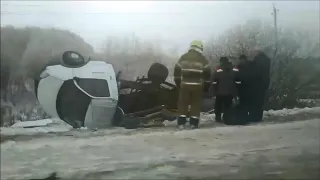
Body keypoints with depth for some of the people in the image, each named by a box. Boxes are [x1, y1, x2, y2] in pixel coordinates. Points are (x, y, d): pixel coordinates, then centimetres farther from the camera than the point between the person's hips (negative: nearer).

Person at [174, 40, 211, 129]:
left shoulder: (183, 57, 8)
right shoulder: (202, 59, 2)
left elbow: (177, 70, 6)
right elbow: (207, 72, 1)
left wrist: (178, 83, 14)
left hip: (185, 84, 1)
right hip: (197, 85, -1)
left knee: (183, 103, 7)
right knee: (196, 104, 6)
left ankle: (181, 123, 6)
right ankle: (194, 123, 6)